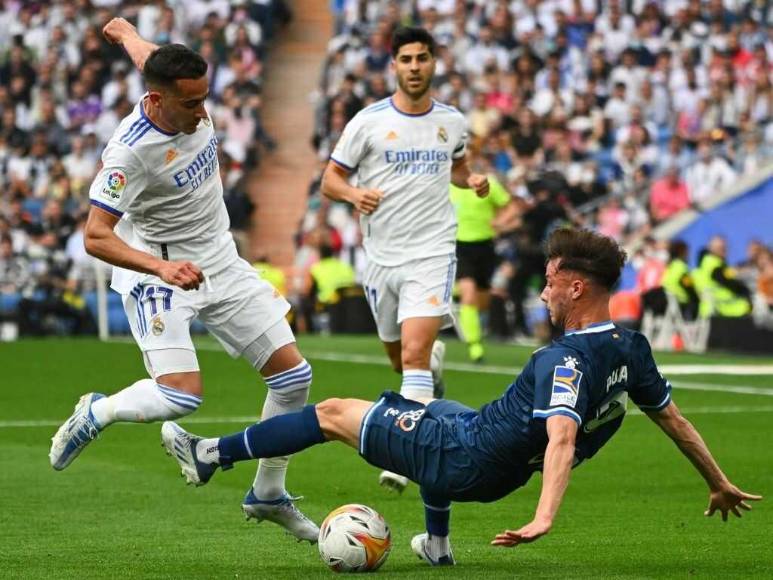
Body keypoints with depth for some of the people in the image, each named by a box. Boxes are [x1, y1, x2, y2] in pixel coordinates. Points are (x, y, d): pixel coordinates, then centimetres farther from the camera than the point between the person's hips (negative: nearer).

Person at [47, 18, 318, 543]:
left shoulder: (188, 97, -9)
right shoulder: (130, 151, -29)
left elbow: (146, 52, 15)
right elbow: (96, 237, -27)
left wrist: (124, 30, 39)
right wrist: (161, 267, -42)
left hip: (221, 265, 7)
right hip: (156, 274, -7)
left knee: (295, 374, 2)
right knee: (182, 396, -25)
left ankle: (268, 496, 20)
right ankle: (96, 413, 8)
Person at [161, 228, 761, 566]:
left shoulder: (567, 361, -29)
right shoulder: (631, 350, -4)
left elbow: (562, 435, -43)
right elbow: (673, 417, 6)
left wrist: (543, 519, -54)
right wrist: (719, 483, 20)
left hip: (467, 460, -8)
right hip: (501, 474, 8)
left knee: (334, 413, 3)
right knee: (432, 410, 39)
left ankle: (211, 455, 12)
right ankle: (437, 542, 42)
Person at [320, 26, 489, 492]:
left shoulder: (452, 122, 4)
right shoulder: (368, 121, -3)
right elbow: (331, 179, 1)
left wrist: (473, 181, 2)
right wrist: (354, 194, -21)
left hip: (432, 252, -1)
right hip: (381, 256, 1)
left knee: (414, 354, -18)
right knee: (401, 359, 16)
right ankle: (435, 357, 53)